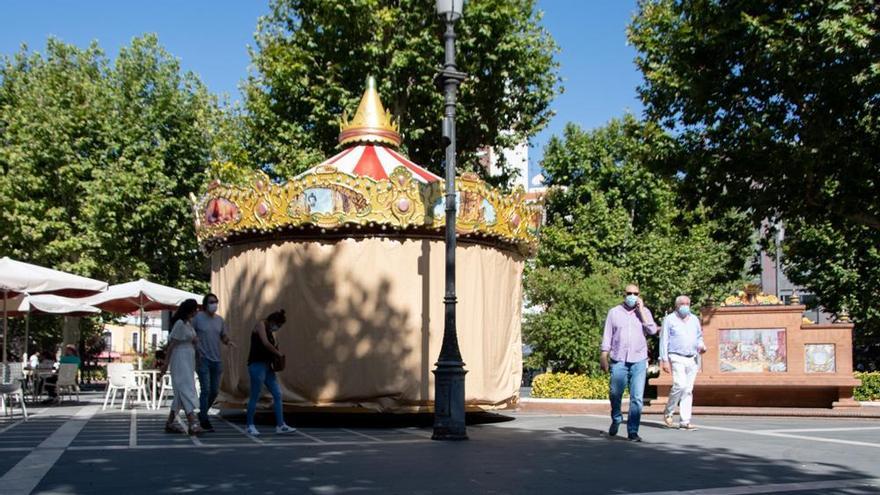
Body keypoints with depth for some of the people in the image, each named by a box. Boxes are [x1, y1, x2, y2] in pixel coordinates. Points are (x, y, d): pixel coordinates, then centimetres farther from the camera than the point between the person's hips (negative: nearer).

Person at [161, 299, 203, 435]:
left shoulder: (189, 322, 12)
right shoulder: (180, 324, -15)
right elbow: (172, 344, -12)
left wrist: (195, 340, -4)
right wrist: (166, 363, -9)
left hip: (189, 360, 10)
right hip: (180, 359, -9)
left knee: (181, 393, 11)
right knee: (186, 390, -14)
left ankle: (170, 422, 18)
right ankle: (193, 424, -20)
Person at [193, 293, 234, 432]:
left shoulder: (219, 319, 10)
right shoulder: (198, 318, -5)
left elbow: (224, 336, 16)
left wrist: (228, 341, -6)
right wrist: (196, 349, -15)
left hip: (216, 359, 5)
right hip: (203, 359, -5)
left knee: (214, 391, 9)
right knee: (206, 390, -7)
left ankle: (202, 413, 30)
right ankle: (204, 421, 3)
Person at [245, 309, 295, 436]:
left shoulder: (270, 331, 18)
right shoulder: (260, 325, -7)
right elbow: (265, 343, -20)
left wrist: (276, 354, -1)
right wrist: (278, 353, -10)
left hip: (267, 366, 9)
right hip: (257, 365, -9)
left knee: (277, 394, 4)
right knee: (255, 397, -1)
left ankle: (280, 425, 6)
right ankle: (250, 426, 11)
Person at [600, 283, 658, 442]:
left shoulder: (644, 312, 10)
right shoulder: (614, 312, 8)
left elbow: (653, 330, -5)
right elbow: (607, 335, 8)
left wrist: (641, 310, -5)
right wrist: (604, 357, 2)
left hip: (639, 360, 0)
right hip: (618, 360, 0)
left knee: (637, 398, -5)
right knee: (615, 394, 0)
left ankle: (632, 431, 2)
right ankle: (616, 419, 29)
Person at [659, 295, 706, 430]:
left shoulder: (694, 319, 15)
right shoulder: (670, 319, 1)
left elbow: (699, 337, 23)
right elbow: (664, 341, -2)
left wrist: (701, 346, -1)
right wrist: (664, 360, -8)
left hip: (693, 359, 5)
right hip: (677, 358, -5)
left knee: (688, 390, 3)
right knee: (680, 385, -19)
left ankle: (685, 421, 5)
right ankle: (668, 412, 1)